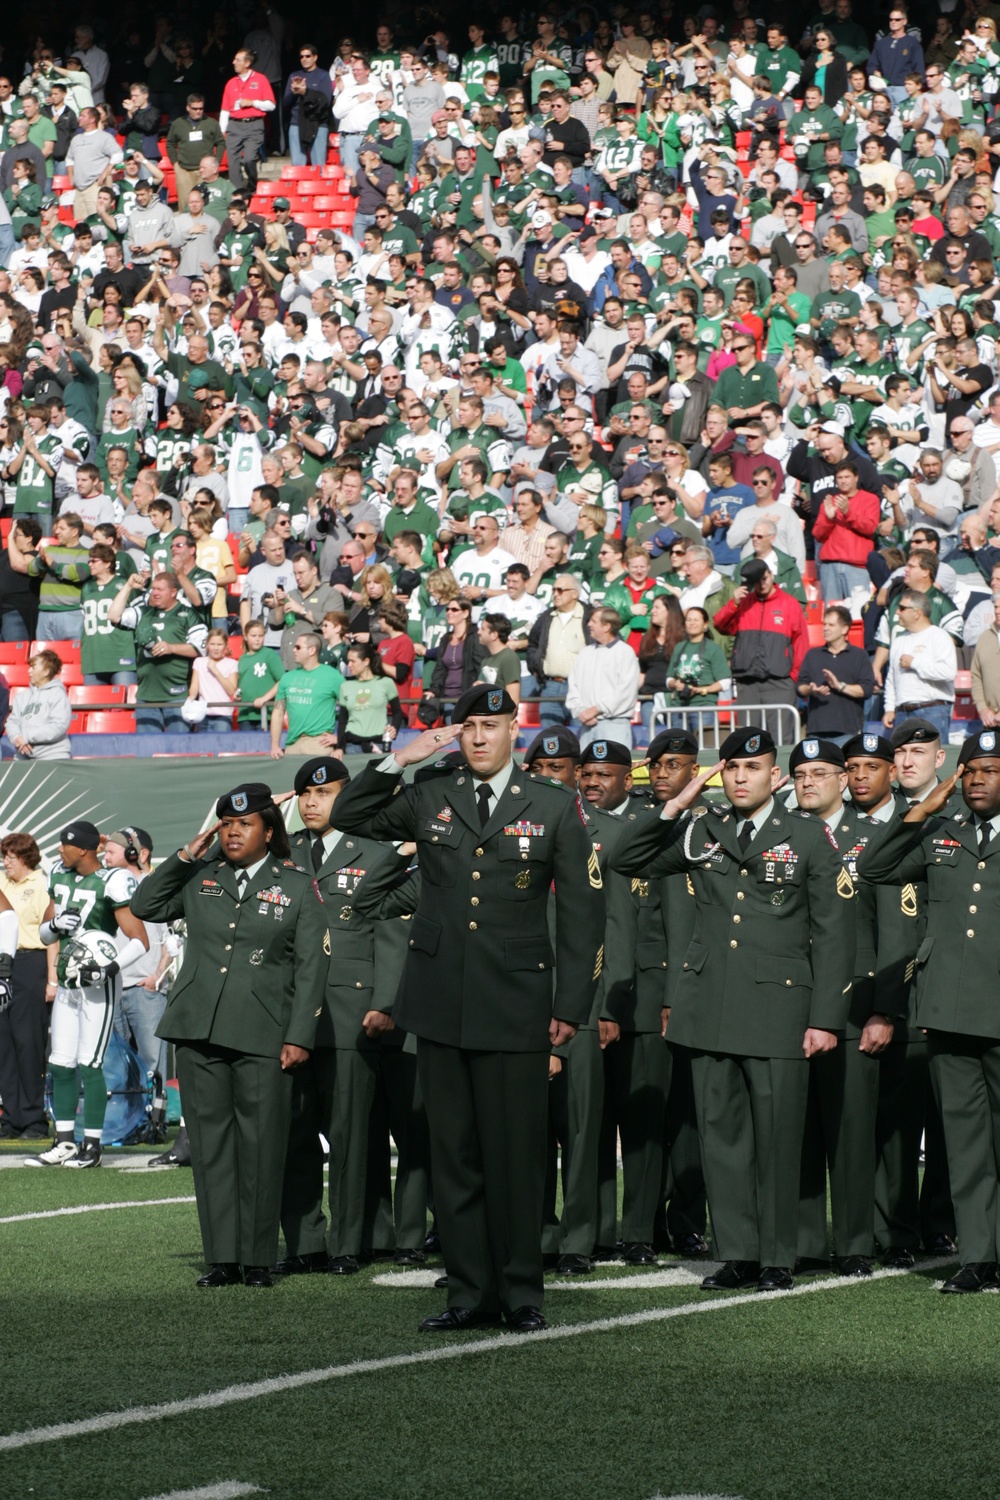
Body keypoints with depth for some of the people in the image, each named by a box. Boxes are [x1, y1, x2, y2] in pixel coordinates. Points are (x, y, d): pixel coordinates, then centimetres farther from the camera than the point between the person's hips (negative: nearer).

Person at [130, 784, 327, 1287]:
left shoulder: (297, 887, 5)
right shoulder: (200, 878, 13)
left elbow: (310, 968, 2)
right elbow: (145, 906, 12)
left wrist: (298, 1037, -5)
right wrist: (186, 856, 5)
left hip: (263, 1037, -3)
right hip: (199, 1032, 3)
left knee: (260, 1148, -3)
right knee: (211, 1145, 3)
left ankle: (257, 1260, 5)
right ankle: (223, 1259, 7)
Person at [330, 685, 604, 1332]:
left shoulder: (555, 808, 3)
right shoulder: (429, 799, 9)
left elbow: (583, 910, 3)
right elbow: (348, 816, 14)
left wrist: (571, 1006, -2)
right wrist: (398, 761, 0)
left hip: (516, 1007, -3)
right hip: (441, 1006, 3)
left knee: (517, 1156, -1)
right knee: (454, 1157, 5)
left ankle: (522, 1295, 8)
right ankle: (472, 1293, 11)